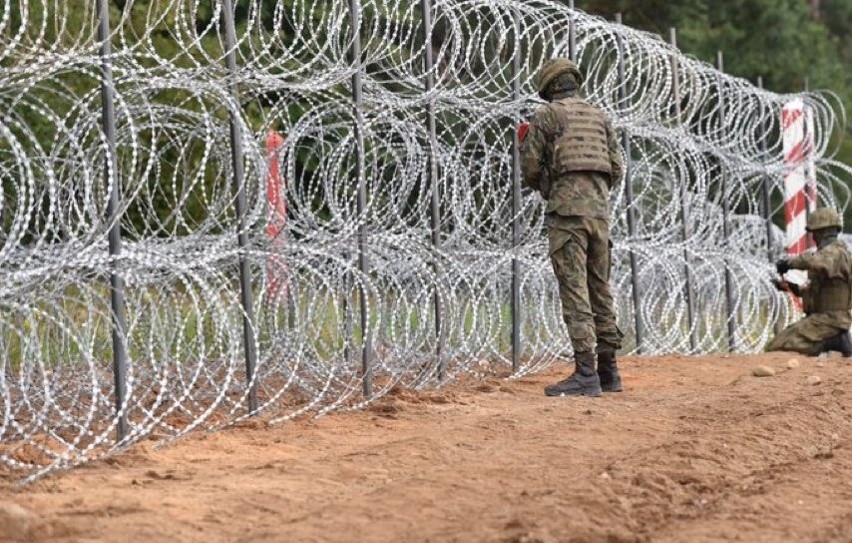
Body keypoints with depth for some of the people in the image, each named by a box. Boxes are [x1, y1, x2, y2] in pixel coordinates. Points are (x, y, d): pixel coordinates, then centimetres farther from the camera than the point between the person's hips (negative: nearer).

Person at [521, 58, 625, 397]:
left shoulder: (546, 114, 2)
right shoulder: (599, 116, 17)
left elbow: (530, 167, -1)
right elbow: (617, 169, 14)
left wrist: (544, 189, 19)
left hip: (566, 208, -6)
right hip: (600, 208, 6)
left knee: (574, 290, -9)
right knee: (600, 290, 12)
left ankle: (585, 373, -16)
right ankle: (609, 371, 13)